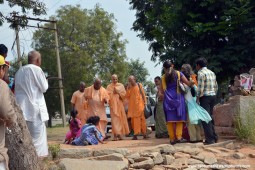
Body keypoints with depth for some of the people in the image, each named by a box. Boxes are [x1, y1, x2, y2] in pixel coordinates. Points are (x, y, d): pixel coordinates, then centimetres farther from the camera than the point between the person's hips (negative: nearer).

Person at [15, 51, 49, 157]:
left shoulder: (19, 71, 14)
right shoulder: (36, 69, -6)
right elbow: (44, 87, -4)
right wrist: (45, 79, 13)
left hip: (22, 107, 7)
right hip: (34, 107, -7)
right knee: (38, 135, -3)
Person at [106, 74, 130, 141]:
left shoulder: (121, 85, 10)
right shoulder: (109, 87, 7)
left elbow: (124, 94, 4)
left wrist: (118, 92, -9)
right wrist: (113, 92, -12)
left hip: (120, 104, 2)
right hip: (113, 104, -2)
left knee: (121, 119, 1)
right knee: (115, 119, -11)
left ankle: (120, 133, 9)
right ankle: (115, 134, -15)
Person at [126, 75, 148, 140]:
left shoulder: (139, 85, 2)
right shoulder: (129, 87, 9)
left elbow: (143, 94, 3)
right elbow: (127, 96, 2)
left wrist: (144, 102, -2)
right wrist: (129, 89, -9)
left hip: (139, 104, -3)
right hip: (132, 105, 3)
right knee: (133, 119, 1)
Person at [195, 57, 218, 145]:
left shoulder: (201, 73, -9)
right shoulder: (212, 72, 16)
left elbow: (200, 87, -16)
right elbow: (216, 86, 16)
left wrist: (197, 98, -10)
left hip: (205, 97, -8)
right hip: (213, 96, 8)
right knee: (210, 117, 16)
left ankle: (210, 139, -8)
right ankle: (214, 137, 18)